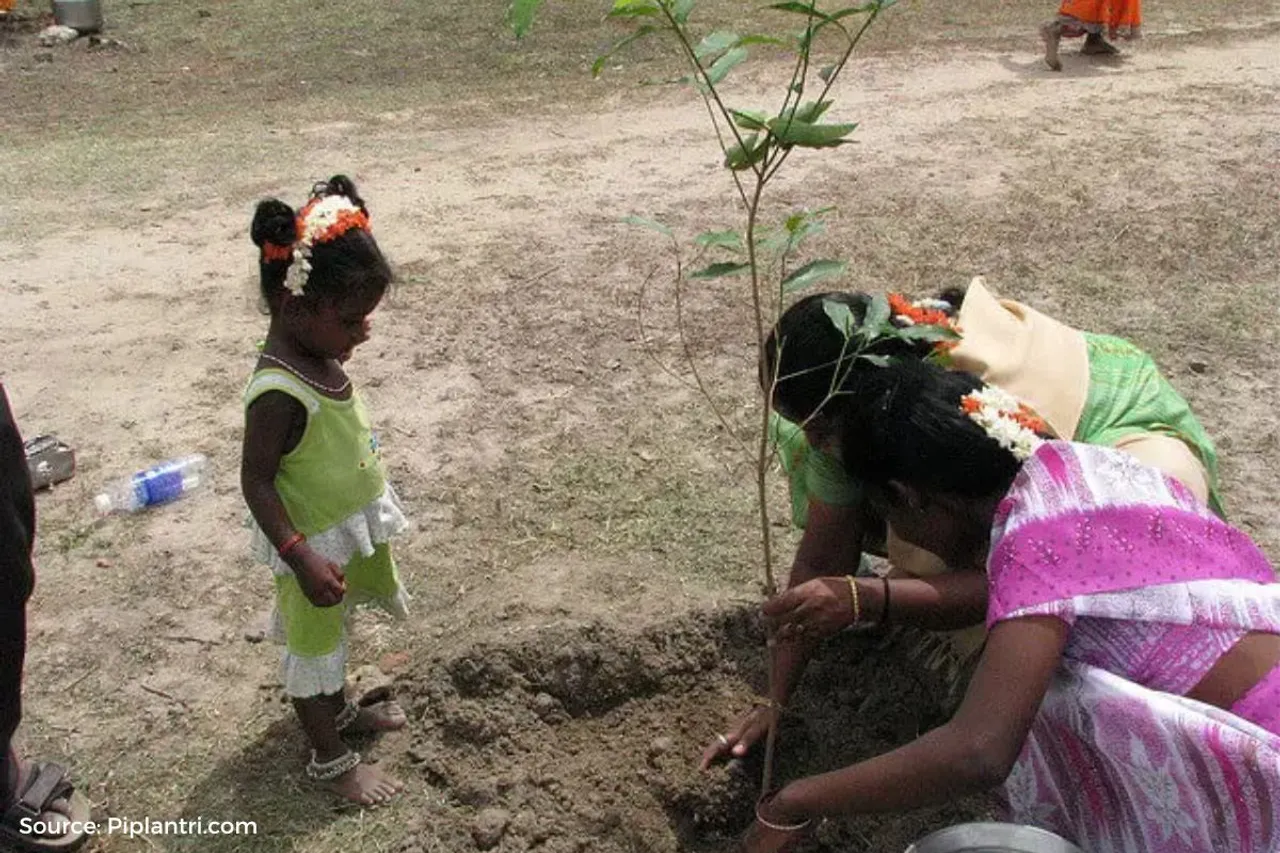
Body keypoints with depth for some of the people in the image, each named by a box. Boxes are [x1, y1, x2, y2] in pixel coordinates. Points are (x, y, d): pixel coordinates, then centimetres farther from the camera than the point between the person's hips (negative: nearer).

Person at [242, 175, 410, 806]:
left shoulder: (320, 355, -6)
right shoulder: (279, 392, -33)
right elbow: (256, 482, -28)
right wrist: (302, 557, -31)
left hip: (350, 528, 8)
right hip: (315, 542, -8)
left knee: (331, 632, 29)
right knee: (311, 646, 13)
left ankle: (339, 710, 52)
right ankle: (330, 761, 31)